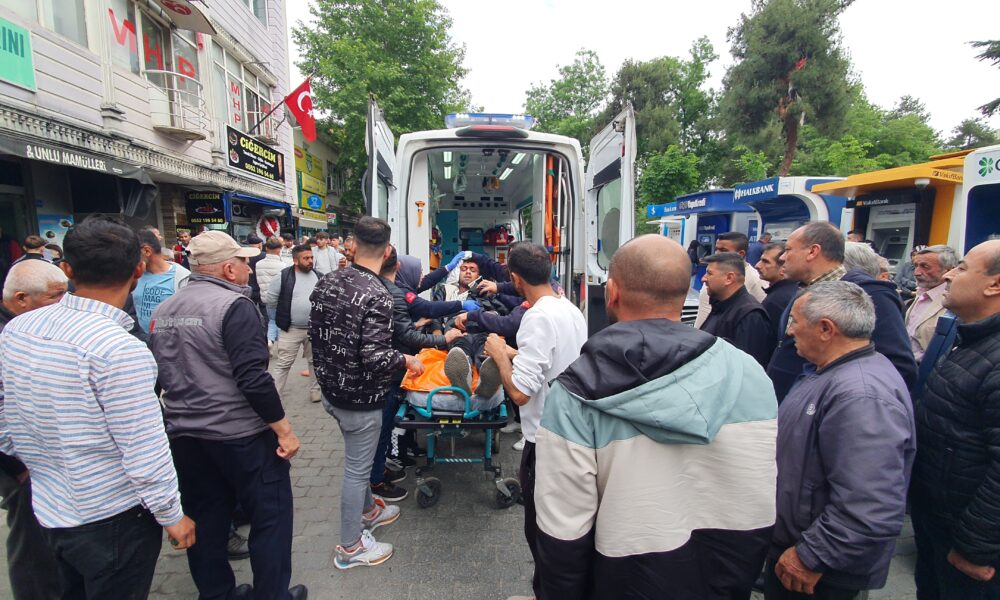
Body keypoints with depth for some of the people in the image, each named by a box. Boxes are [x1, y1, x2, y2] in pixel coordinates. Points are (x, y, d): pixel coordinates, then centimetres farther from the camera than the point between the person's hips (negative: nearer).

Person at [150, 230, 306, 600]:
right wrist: (284, 429, -17)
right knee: (270, 515, 8)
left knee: (206, 520, 19)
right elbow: (253, 377, -23)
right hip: (240, 434, -7)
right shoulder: (234, 306, -17)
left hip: (184, 434, 8)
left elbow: (161, 377, 15)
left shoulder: (163, 311, 8)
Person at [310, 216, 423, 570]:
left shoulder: (327, 282, -2)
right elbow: (375, 358, -30)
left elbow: (315, 332, 7)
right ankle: (350, 547, 29)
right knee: (356, 468, 10)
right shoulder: (377, 296, -26)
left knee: (358, 460, 27)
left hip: (331, 390, 8)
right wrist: (406, 360, -12)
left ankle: (367, 510, 49)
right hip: (360, 399, -8)